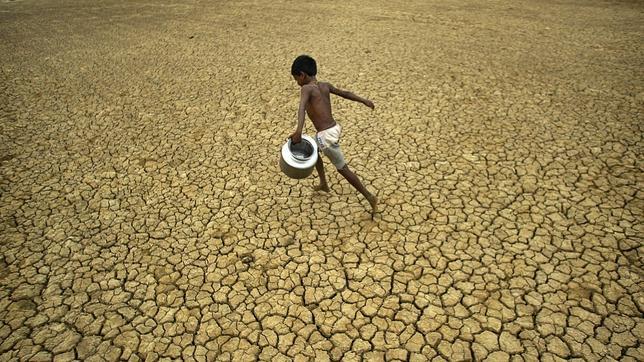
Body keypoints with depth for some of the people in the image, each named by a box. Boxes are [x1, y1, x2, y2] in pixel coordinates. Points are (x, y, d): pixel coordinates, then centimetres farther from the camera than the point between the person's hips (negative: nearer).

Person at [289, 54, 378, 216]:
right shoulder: (325, 86, 9)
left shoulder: (307, 88, -13)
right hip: (334, 128, 9)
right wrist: (364, 100, 36)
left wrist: (298, 131, -47)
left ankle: (370, 198, 15)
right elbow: (344, 93, 23)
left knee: (343, 169, 6)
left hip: (326, 135, -8)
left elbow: (302, 107, -33)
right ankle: (324, 184, 49)